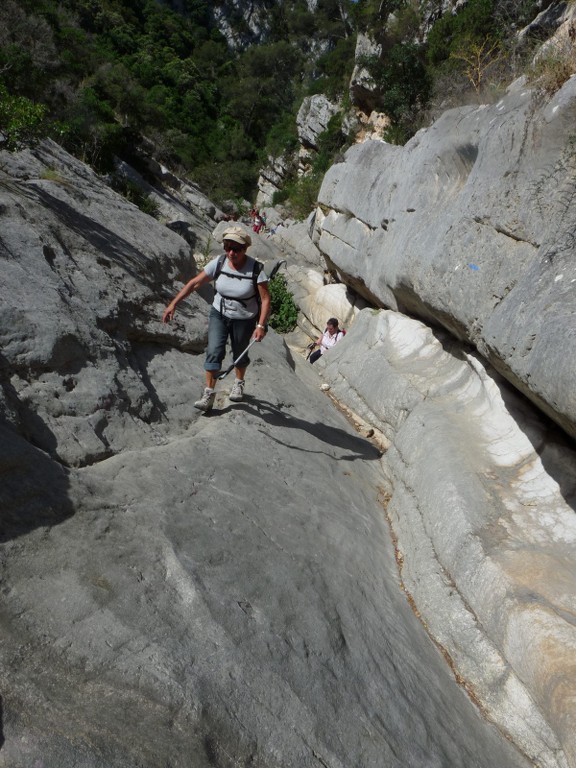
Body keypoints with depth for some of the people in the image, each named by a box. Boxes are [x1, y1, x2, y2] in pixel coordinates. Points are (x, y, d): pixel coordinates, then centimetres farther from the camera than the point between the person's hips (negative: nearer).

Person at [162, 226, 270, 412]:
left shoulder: (255, 269, -21)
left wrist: (261, 325, -26)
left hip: (244, 320, -1)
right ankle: (209, 393, -1)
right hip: (219, 314, 2)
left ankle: (239, 383, 43)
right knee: (214, 351, -10)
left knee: (239, 354, 14)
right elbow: (194, 283, -10)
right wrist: (173, 304, -14)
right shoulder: (218, 263, -14)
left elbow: (265, 299, -18)